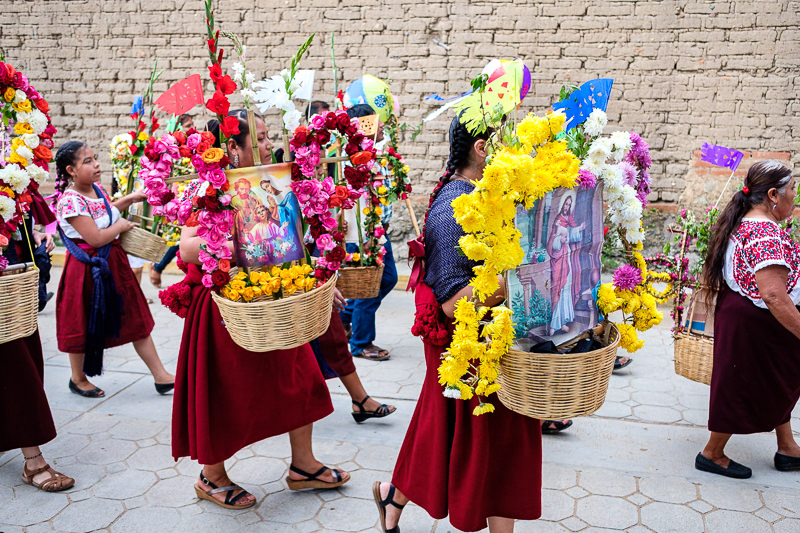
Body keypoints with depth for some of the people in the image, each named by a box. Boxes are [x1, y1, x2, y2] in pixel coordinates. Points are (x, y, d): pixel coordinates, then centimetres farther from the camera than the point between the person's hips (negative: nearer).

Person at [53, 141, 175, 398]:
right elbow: (96, 238, -27)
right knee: (83, 324, 11)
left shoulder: (97, 189, 4)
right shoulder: (70, 200, -22)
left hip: (113, 263, 8)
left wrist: (128, 199, 18)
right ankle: (78, 379, 34)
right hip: (88, 268, -8)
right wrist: (123, 225, -12)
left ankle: (161, 376, 15)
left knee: (136, 318, 9)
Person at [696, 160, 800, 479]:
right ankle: (712, 455, 23)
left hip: (736, 314, 10)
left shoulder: (740, 225, 6)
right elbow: (774, 296, -32)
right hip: (756, 325, -10)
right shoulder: (768, 234, -26)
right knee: (743, 388, 6)